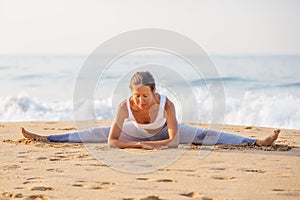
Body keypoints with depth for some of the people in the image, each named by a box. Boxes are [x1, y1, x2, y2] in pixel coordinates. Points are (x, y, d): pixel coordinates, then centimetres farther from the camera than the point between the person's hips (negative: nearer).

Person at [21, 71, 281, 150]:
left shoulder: (166, 103, -41)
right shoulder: (125, 106, -38)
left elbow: (174, 140, -40)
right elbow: (112, 141, -37)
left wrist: (153, 145, -51)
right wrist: (140, 145, -46)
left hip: (163, 132, -1)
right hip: (136, 132, 1)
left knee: (205, 136, -14)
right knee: (95, 134, -2)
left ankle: (257, 142, -14)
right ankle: (45, 138, 9)